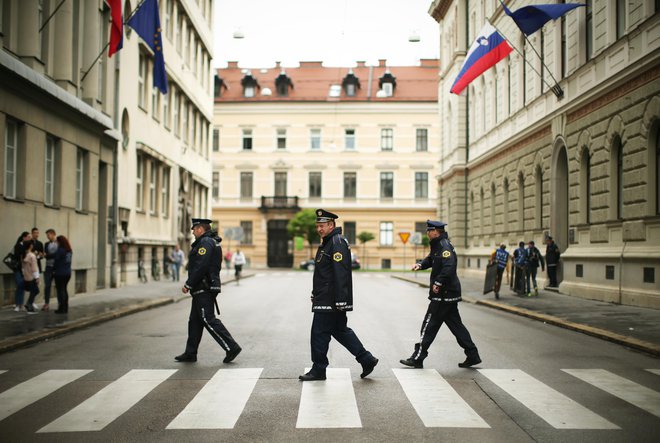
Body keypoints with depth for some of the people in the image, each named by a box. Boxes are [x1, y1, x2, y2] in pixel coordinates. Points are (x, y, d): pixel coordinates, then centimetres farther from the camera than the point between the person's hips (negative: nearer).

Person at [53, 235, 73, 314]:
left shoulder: (60, 250, -16)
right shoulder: (70, 250, 8)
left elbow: (56, 261, -11)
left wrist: (54, 270, 3)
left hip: (60, 273, -7)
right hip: (68, 273, 8)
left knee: (60, 290, -1)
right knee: (64, 289, 15)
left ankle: (61, 308, 0)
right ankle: (65, 308, 18)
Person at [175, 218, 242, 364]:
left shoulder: (205, 242, -15)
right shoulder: (213, 242, 18)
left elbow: (200, 267, -22)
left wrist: (188, 285, -17)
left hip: (203, 289, -11)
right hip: (205, 288, 11)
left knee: (209, 320, -10)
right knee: (194, 321, 14)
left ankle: (231, 347, -11)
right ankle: (190, 353, 19)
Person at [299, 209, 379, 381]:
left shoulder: (337, 243, -16)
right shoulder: (328, 242, 17)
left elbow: (340, 274, -23)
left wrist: (340, 301, -26)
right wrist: (316, 295, 24)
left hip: (330, 301, -10)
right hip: (325, 299, 10)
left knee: (319, 333, -1)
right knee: (340, 330, 15)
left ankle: (318, 370, 10)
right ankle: (366, 359, 17)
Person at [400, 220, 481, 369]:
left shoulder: (444, 246, -17)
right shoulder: (437, 245, 14)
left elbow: (449, 267, -29)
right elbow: (431, 259, 25)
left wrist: (438, 283, -26)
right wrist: (420, 265, 4)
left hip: (443, 294, -10)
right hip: (450, 294, 10)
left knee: (429, 325, -4)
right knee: (455, 324, 14)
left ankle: (417, 358, 3)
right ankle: (473, 356, 18)